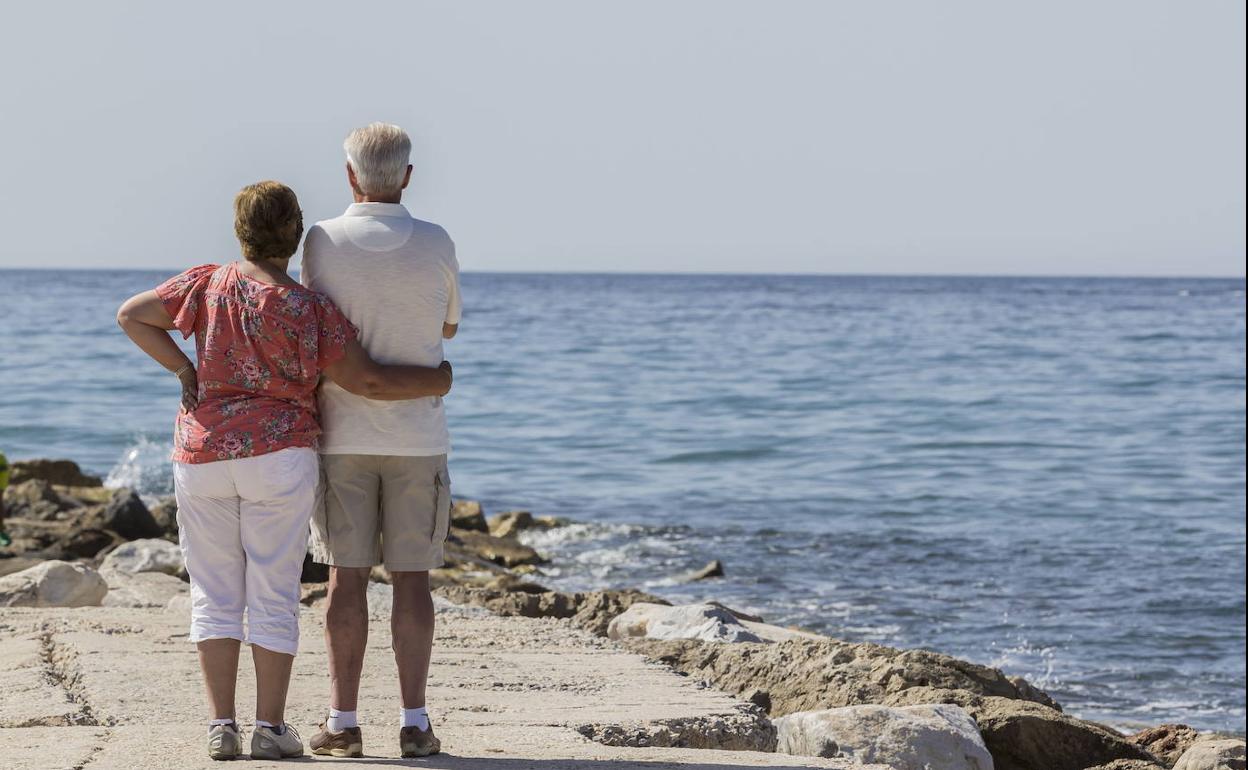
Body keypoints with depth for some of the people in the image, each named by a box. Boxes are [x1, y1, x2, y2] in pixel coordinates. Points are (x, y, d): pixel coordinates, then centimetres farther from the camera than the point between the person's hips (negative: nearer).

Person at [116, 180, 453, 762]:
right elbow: (366, 381, -8)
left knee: (214, 594, 8)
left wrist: (183, 368, 5)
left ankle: (221, 725, 3)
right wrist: (436, 380, 6)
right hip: (278, 456, -2)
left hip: (201, 455, 2)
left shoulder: (207, 284, 0)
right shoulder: (311, 310, -7)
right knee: (274, 595, 3)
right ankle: (270, 727, 1)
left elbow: (131, 315, 2)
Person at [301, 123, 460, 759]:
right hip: (417, 437, 1)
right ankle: (414, 722, 3)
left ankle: (342, 723, 2)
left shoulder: (322, 242, -7)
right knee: (411, 578, 4)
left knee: (347, 576, 3)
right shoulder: (437, 245, -3)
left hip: (343, 437, -1)